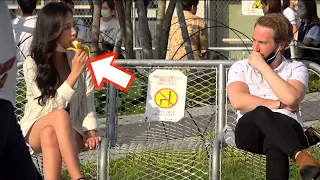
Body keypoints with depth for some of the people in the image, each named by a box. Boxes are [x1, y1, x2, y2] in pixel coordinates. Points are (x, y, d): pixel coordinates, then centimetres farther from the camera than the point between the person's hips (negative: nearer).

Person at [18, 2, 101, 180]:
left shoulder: (79, 60, -4)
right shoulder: (32, 64, -12)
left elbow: (87, 101, -4)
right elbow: (51, 108, -20)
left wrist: (91, 131, -22)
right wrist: (74, 74, -27)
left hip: (71, 132, 1)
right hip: (36, 132, -1)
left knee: (50, 134, -35)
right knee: (60, 115, -36)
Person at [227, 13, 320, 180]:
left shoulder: (296, 68, 7)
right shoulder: (240, 67, 11)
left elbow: (291, 98, -16)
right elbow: (238, 101, -10)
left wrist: (262, 67, -8)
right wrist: (279, 104, -6)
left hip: (287, 131, 0)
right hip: (251, 133, 1)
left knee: (274, 142, -41)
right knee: (261, 113, -38)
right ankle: (301, 155, -54)